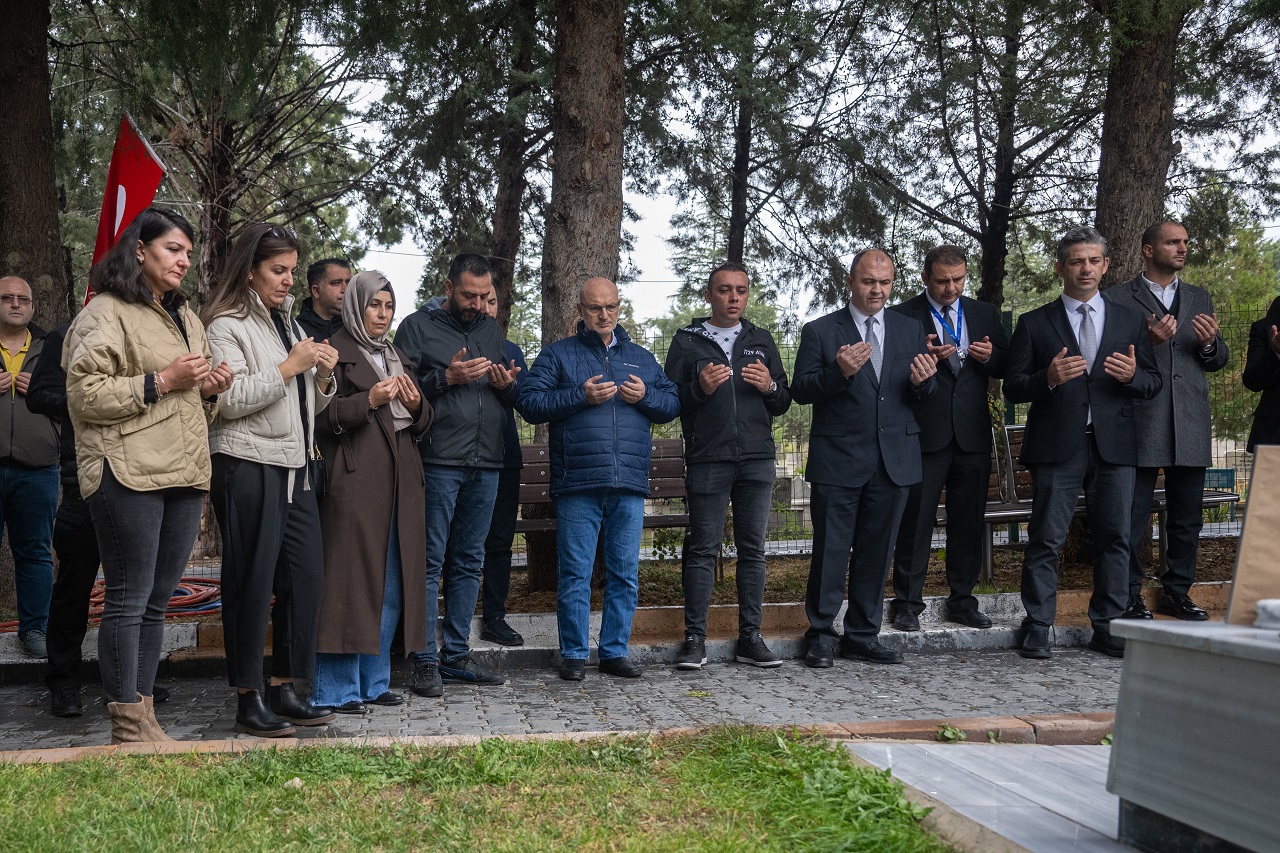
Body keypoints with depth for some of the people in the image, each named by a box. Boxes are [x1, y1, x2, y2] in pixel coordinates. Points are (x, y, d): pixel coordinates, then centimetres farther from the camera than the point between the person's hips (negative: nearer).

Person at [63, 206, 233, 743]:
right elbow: (84, 396, -11)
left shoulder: (185, 318, 23)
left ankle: (143, 717, 17)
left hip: (185, 476, 8)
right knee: (128, 602, -4)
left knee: (156, 603, 10)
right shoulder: (105, 313, -3)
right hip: (129, 475, -8)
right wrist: (160, 382, -14)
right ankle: (127, 729, 2)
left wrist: (211, 390, 9)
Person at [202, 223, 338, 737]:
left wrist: (323, 376, 3)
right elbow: (230, 399, -16)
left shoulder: (286, 322, 20)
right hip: (248, 467, -8)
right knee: (251, 584, -3)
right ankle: (248, 701, 6)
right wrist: (289, 366, -14)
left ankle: (283, 691, 15)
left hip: (294, 468, 8)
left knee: (306, 576, 5)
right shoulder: (226, 325, -5)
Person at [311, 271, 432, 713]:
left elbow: (421, 423, 24)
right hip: (353, 481, -7)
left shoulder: (397, 356, 24)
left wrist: (417, 406, 3)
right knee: (349, 583, -9)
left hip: (398, 485, 7)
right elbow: (319, 415, -9)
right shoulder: (336, 352, 1)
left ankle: (373, 682, 16)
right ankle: (336, 689, -3)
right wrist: (369, 401, -18)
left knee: (390, 587, 7)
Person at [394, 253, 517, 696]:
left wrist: (506, 386, 0)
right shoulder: (418, 326, 2)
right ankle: (426, 661, 1)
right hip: (438, 463, -6)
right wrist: (447, 378, -16)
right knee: (429, 561, -4)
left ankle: (456, 655, 17)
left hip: (485, 464, 6)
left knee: (469, 562, 10)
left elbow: (514, 399, 22)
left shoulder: (491, 330, 18)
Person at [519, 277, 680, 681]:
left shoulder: (642, 358, 20)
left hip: (629, 484, 3)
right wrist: (581, 396, -12)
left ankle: (615, 651, 15)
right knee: (575, 573, -1)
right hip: (577, 483, -3)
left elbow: (673, 404, 18)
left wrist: (645, 396, -3)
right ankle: (574, 655, 8)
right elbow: (529, 402, -2)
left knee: (625, 573, 6)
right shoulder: (558, 354, 9)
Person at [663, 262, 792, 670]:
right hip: (707, 461, -3)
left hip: (757, 459, 3)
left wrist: (770, 386, -6)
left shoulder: (761, 340, 16)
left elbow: (783, 403, 15)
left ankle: (750, 638, 10)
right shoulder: (687, 341, 7)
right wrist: (699, 388, -14)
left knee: (753, 549, 4)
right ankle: (694, 639, 3)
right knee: (703, 549, -2)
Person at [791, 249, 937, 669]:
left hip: (894, 458, 4)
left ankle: (862, 635, 19)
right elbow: (801, 390, -5)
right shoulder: (820, 331, 2)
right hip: (838, 460, -3)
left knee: (876, 551, 9)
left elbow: (923, 398, 12)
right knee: (830, 551, -1)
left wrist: (923, 381, -11)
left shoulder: (911, 331, 13)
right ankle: (821, 635, 9)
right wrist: (839, 372, -22)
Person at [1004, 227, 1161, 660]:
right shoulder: (1034, 323, 7)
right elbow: (1012, 388, 3)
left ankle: (1106, 627, 13)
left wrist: (1132, 376, -11)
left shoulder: (1130, 320, 14)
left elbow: (1153, 382, 12)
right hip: (1057, 446, -2)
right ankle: (1037, 629, 4)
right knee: (1045, 539, -2)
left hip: (1114, 446, 2)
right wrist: (1048, 378, -17)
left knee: (1114, 538, 4)